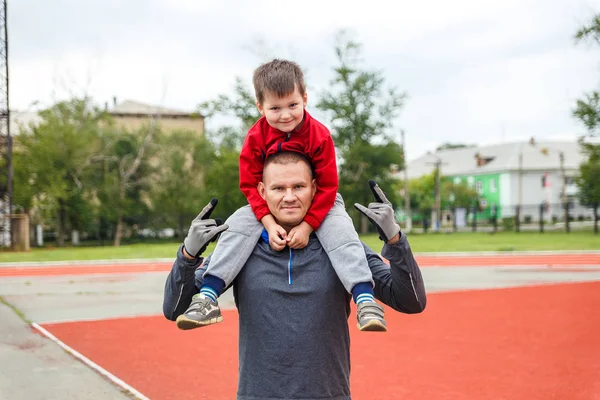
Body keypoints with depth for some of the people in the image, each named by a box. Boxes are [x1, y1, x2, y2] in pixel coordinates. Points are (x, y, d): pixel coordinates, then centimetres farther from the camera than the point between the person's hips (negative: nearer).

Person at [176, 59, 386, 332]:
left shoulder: (319, 135, -21)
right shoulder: (256, 137, -15)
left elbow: (327, 186, -17)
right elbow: (250, 184, -12)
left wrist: (306, 225, -26)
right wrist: (269, 223, -26)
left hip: (317, 205, -1)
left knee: (342, 233, -29)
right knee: (238, 226, -22)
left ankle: (365, 300, -32)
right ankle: (208, 298, -26)